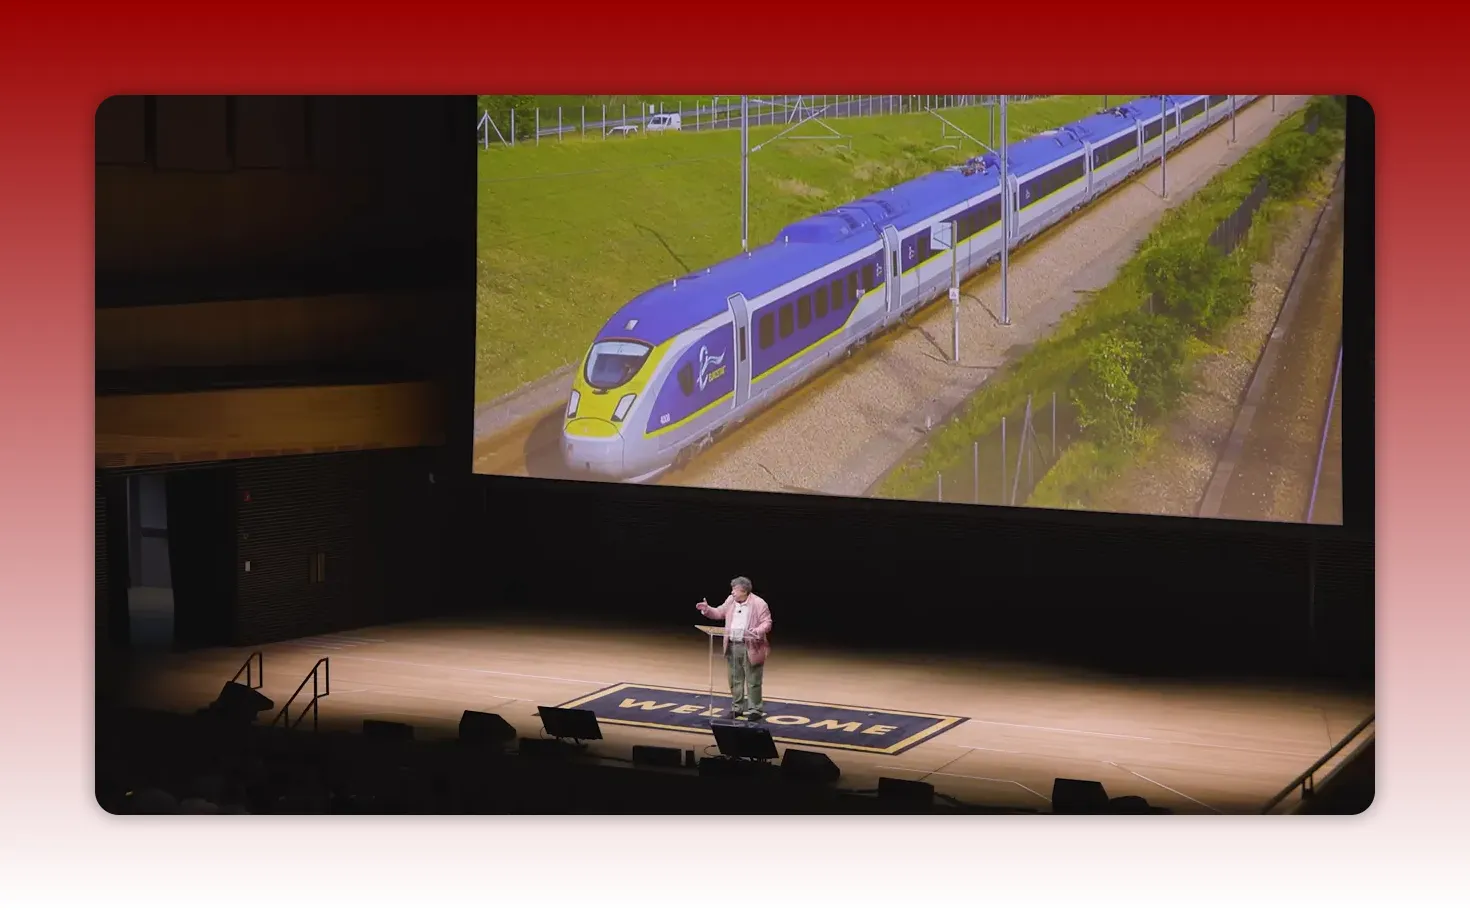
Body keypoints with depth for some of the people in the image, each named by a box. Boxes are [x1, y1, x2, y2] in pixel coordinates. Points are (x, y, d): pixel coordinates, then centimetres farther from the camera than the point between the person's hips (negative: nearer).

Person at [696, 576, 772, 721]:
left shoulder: (759, 604, -13)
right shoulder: (731, 601, 6)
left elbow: (766, 623, -13)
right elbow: (719, 613, 15)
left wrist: (757, 632, -31)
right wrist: (707, 609, -1)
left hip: (750, 648, -6)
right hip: (733, 646, 6)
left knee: (753, 681, 0)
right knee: (735, 680, 13)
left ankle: (756, 710, 8)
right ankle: (737, 708, 24)